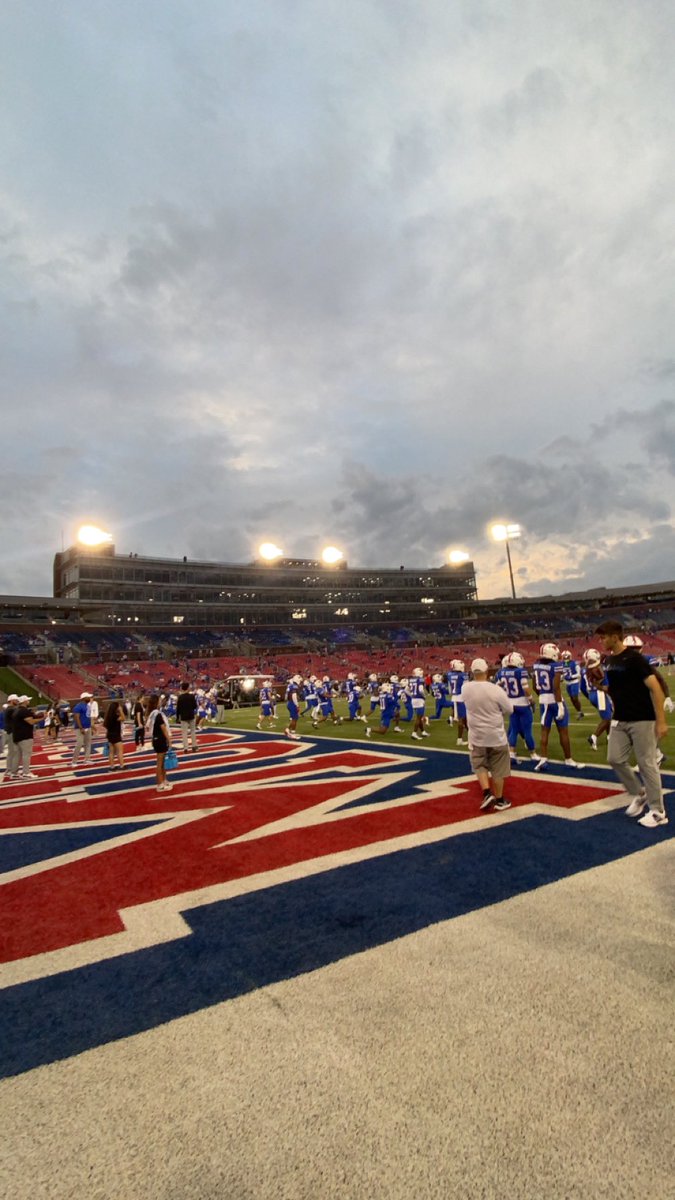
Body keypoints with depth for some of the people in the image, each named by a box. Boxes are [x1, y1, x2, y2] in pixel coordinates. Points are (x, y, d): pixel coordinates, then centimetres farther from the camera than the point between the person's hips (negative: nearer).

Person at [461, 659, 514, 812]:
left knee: (479, 766, 19)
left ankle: (487, 793, 5)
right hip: (496, 735, -2)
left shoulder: (465, 688, -12)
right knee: (498, 769, 12)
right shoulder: (496, 690, -20)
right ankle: (500, 800, 23)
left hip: (477, 736, 2)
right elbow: (509, 710, -7)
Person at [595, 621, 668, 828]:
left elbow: (655, 688, -19)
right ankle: (639, 794, 28)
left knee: (646, 764, 0)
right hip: (620, 720, 7)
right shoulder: (609, 661, 7)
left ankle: (658, 812, 14)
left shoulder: (634, 658, -17)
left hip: (642, 720, -7)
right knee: (615, 759, 7)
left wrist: (661, 721, -21)